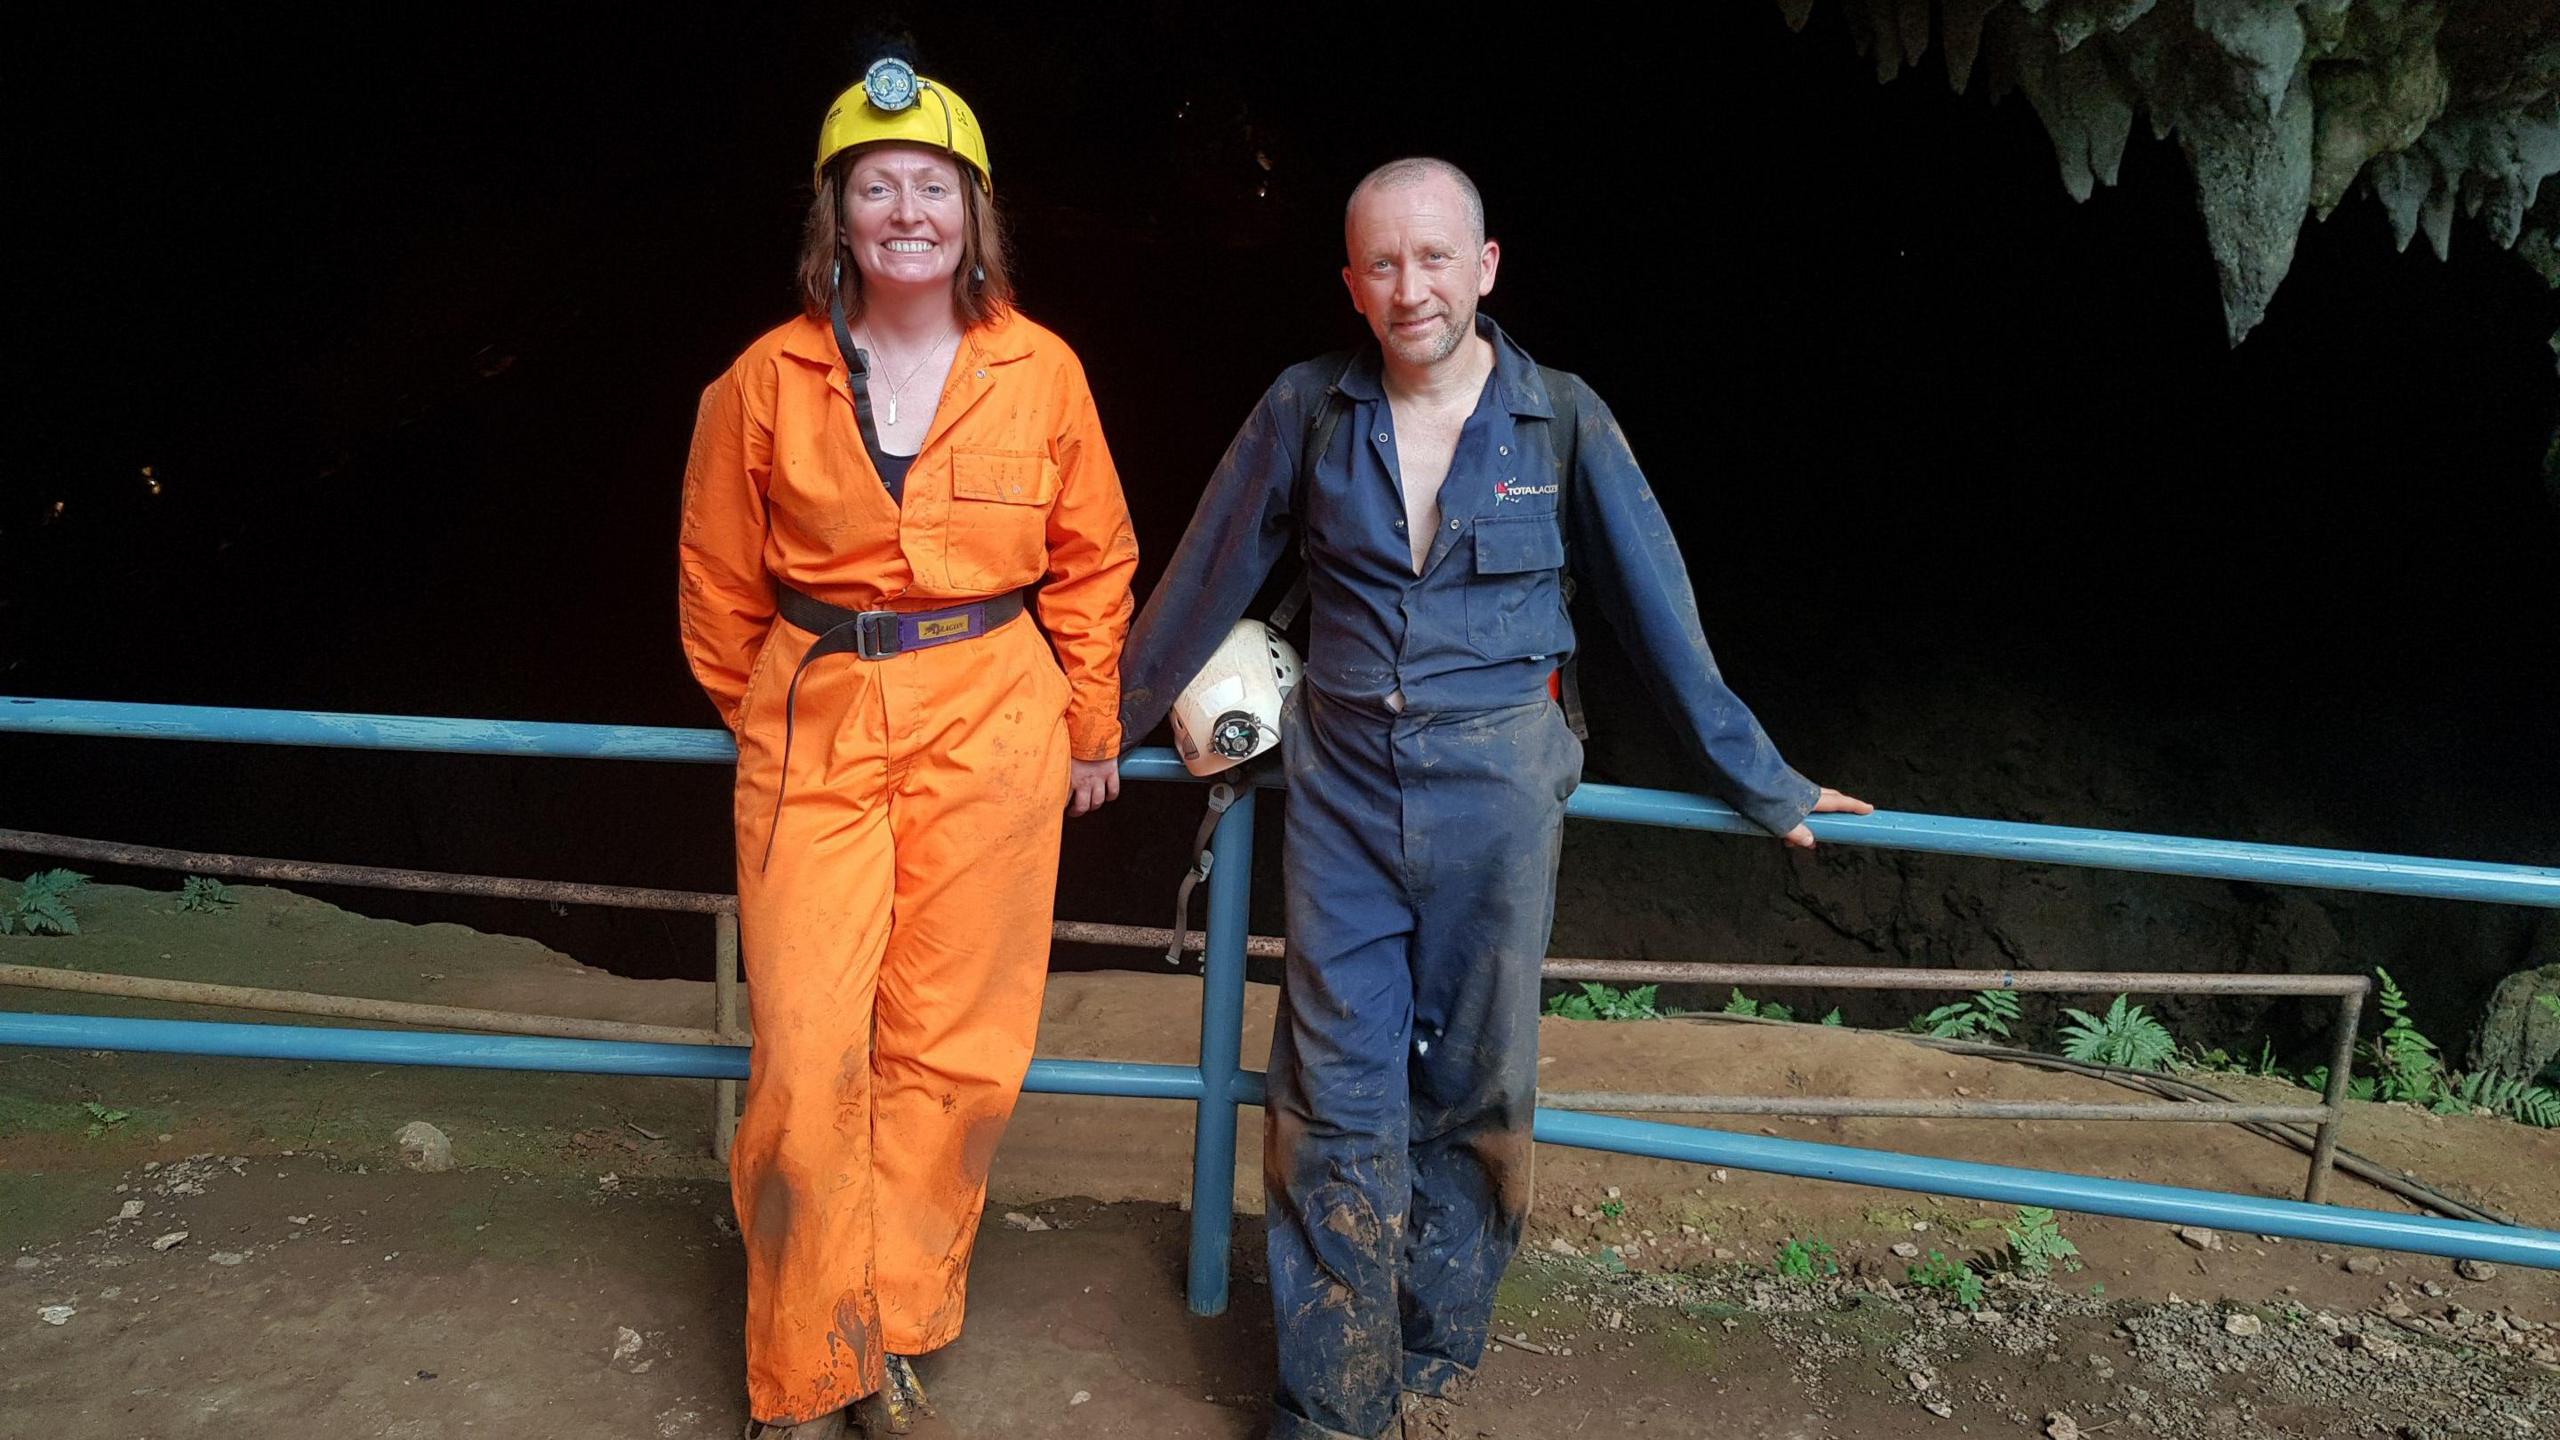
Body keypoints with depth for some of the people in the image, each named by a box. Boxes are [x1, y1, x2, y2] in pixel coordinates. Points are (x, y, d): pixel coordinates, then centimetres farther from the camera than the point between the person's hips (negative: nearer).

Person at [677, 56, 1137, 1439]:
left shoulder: (1041, 372, 0)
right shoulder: (766, 383, -1)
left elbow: (1092, 561, 9)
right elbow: (722, 583, 11)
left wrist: (1089, 727, 12)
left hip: (989, 727, 1)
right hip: (814, 729, 0)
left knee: (952, 1050, 6)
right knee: (806, 1060, -1)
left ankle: (894, 1324, 27)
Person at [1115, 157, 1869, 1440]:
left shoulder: (1562, 422, -4)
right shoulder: (1306, 410, -2)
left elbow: (1656, 608, 3)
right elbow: (1205, 580, 6)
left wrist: (1761, 783, 8)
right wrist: (1108, 723, 13)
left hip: (1496, 790, 0)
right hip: (1343, 786, 1)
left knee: (1473, 1092, 10)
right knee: (1339, 1097, 4)